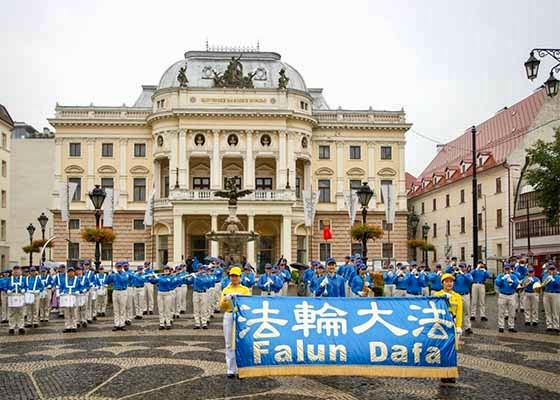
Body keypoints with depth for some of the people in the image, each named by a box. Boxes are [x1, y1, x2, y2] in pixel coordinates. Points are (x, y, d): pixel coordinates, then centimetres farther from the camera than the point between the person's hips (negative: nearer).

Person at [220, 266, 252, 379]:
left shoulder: (245, 290, 8)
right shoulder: (225, 290, 13)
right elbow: (221, 307, 9)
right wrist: (225, 300, -10)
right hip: (228, 317, 2)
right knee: (229, 344, 2)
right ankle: (231, 370, 8)